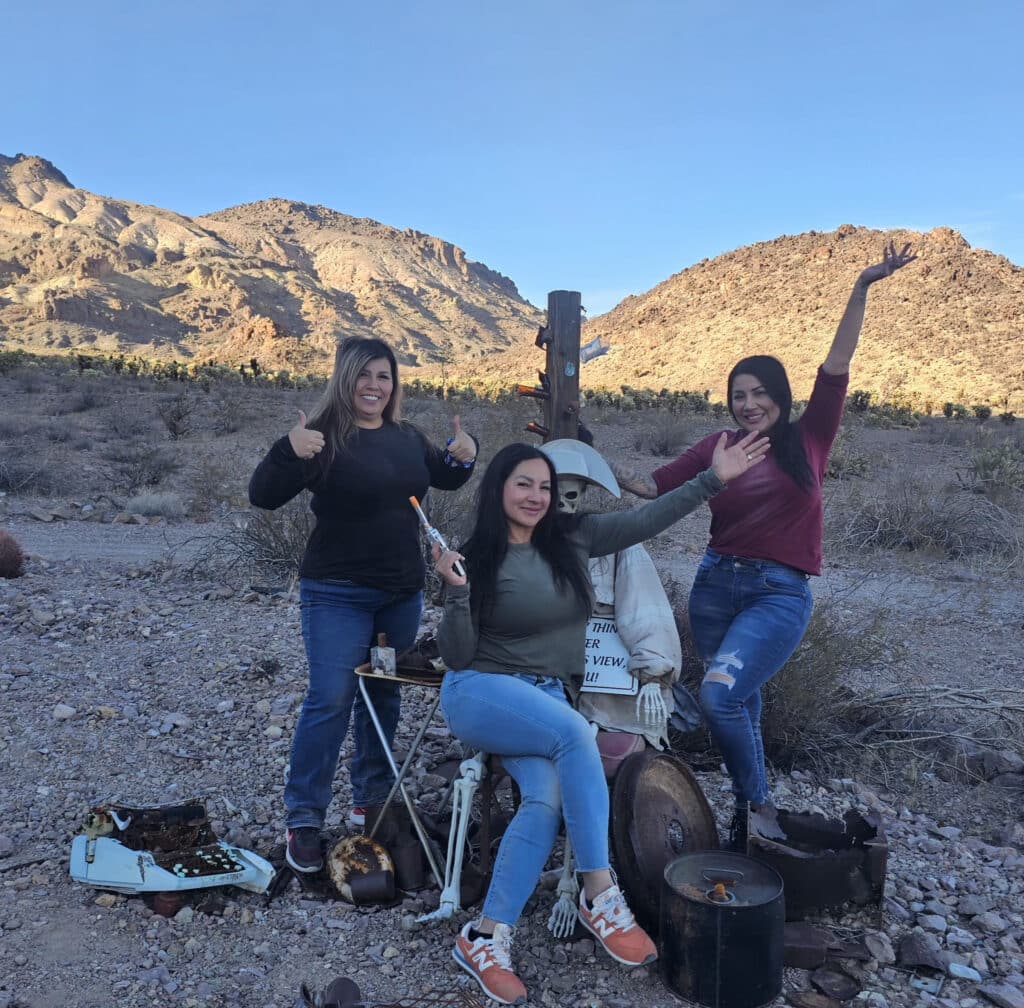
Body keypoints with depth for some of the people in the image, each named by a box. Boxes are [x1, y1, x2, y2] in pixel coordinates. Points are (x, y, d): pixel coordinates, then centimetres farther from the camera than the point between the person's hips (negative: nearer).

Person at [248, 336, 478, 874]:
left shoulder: (408, 438, 6)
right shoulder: (325, 437, -13)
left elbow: (445, 478, 24)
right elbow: (263, 496, -19)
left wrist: (464, 454, 2)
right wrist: (289, 452, -37)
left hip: (403, 593, 6)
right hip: (338, 595, -6)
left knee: (384, 697, 16)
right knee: (329, 701, -8)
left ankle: (374, 797, 32)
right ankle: (303, 819, 4)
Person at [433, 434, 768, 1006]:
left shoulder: (571, 539, 4)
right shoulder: (479, 560, -6)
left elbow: (645, 521, 3)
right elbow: (458, 656, -8)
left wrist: (715, 479, -1)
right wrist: (457, 592, -24)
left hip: (546, 697, 4)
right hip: (480, 691, -4)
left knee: (548, 797, -25)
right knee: (575, 733, -31)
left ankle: (486, 940, -19)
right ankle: (601, 895, -22)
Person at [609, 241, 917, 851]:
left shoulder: (808, 440, 0)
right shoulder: (717, 448, 5)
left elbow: (837, 364, -5)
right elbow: (656, 487, 9)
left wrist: (862, 289, -9)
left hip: (781, 594, -3)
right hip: (716, 584, 4)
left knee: (721, 696, -21)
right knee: (740, 706, 14)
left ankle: (755, 805, 0)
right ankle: (750, 807, 33)